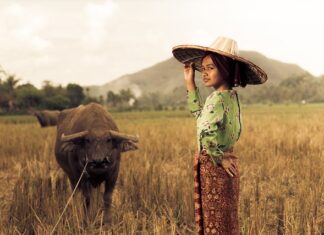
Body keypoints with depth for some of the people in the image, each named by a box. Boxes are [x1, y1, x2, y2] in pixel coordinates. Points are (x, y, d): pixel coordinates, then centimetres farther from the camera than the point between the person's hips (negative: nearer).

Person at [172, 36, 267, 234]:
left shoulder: (217, 98, -19)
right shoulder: (231, 95, 8)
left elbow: (207, 133, -35)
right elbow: (199, 113, 23)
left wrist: (218, 157, -19)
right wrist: (190, 82, 19)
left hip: (213, 166, -9)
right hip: (224, 165, 9)